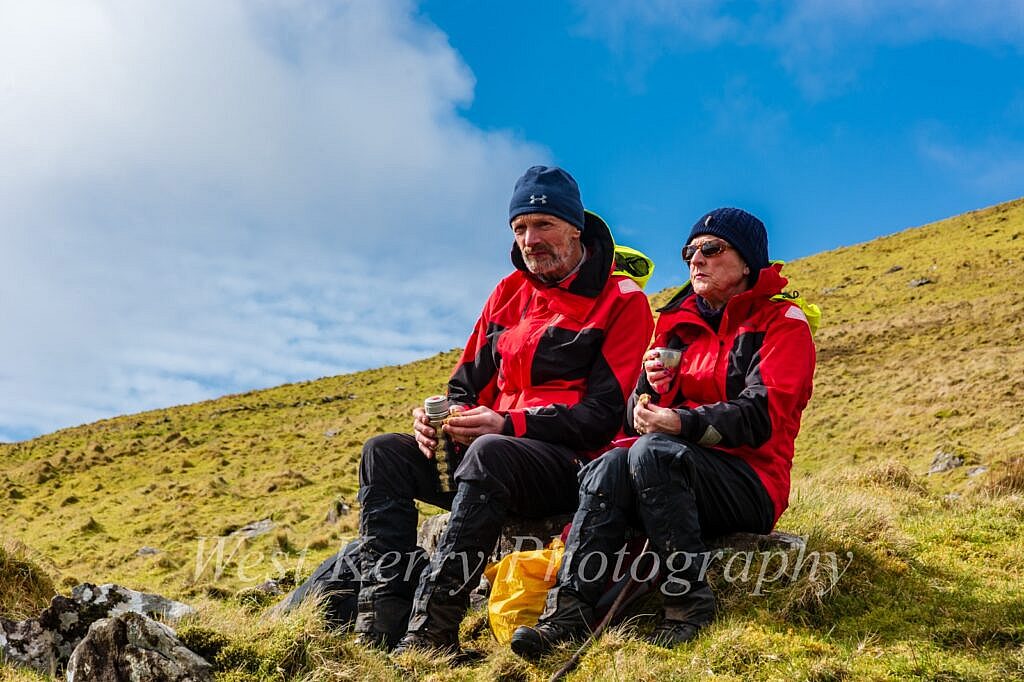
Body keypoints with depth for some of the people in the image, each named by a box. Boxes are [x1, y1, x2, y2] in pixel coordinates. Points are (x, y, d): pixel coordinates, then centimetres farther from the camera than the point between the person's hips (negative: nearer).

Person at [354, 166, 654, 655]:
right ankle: (382, 620, -24)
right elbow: (468, 384, 19)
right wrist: (443, 418, -6)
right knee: (384, 452, -11)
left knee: (488, 453, -37)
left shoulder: (621, 302, -2)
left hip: (570, 466, -7)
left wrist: (509, 425, -21)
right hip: (496, 447, 7)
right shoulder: (509, 294, 17)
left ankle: (430, 632, -39)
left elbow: (604, 415, -12)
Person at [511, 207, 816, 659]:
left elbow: (761, 416, -13)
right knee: (608, 467, -27)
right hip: (676, 474, 5)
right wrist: (652, 386, -9)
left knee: (652, 451, -33)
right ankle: (568, 612, -36)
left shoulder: (781, 322, 1)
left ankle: (689, 603, -29)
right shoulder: (679, 324, 18)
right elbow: (637, 420, 14)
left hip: (751, 483, -5)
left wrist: (680, 422, -26)